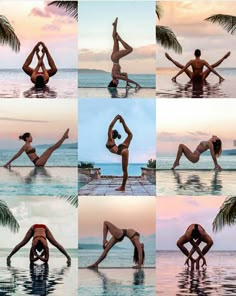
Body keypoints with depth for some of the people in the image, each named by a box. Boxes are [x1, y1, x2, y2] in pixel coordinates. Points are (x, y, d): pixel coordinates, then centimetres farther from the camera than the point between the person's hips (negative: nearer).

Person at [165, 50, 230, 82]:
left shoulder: (191, 61, -16)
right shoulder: (203, 61, -17)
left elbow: (183, 69, -17)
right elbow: (211, 69, -14)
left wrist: (175, 76, -14)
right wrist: (219, 76, -9)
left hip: (193, 78, 0)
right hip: (202, 78, 0)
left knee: (182, 66, 13)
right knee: (213, 65, 11)